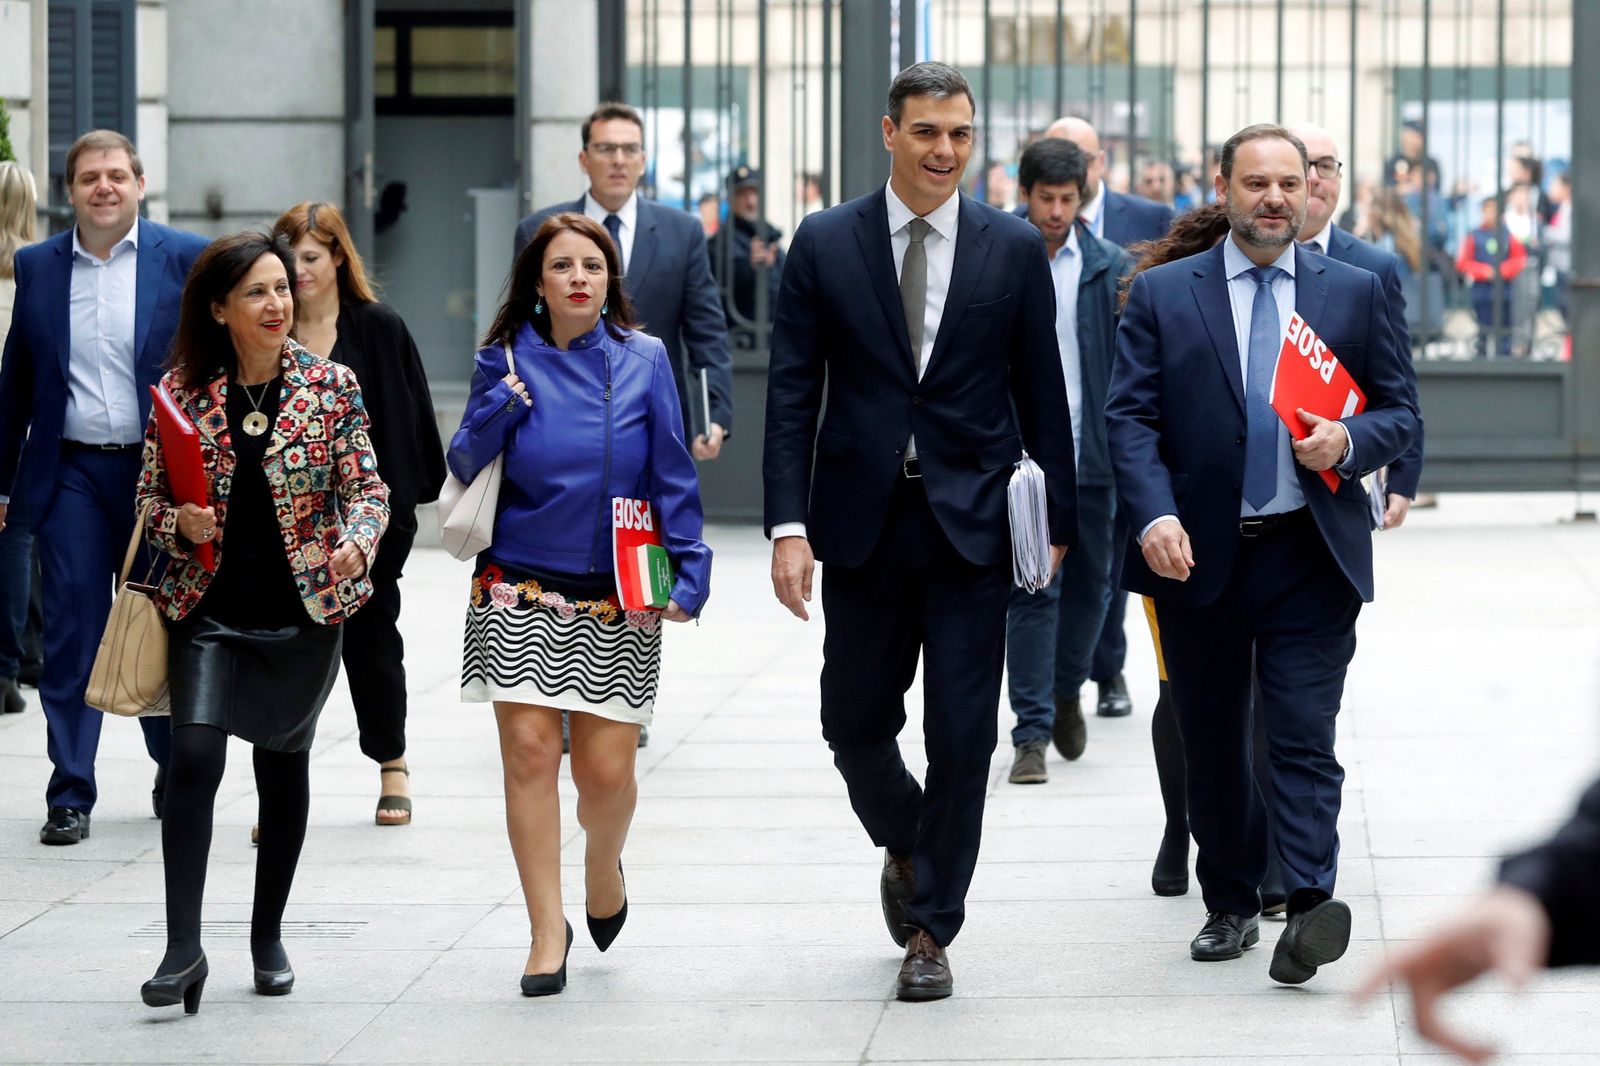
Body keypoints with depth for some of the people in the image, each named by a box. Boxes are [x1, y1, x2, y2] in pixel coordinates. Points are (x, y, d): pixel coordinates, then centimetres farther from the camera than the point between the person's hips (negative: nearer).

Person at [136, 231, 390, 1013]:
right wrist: (180, 523, -16)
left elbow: (367, 487, -2)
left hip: (302, 607, 1)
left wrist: (355, 540, -23)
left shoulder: (331, 386, -3)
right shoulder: (181, 390, -2)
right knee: (193, 757, -15)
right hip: (208, 605, 0)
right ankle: (183, 948, -15)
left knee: (283, 764, 11)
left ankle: (268, 935, 26)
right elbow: (150, 495, 5)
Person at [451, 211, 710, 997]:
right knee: (529, 752, -7)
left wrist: (689, 571, -5)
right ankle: (548, 929, 2)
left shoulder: (643, 361, 3)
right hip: (520, 593, 0)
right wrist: (496, 415, -13)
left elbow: (672, 476, 4)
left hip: (617, 600, 0)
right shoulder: (507, 361, 4)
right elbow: (465, 467, 5)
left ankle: (604, 866, 32)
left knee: (606, 767, -2)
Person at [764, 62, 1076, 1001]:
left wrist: (1058, 519, 4)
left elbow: (1042, 393, 6)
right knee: (855, 724, 9)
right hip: (863, 521, 1)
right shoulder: (825, 244, 1)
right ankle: (907, 849, 38)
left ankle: (931, 931, 10)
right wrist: (788, 525, -8)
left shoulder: (1015, 248, 2)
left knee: (962, 738, -1)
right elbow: (793, 394, -1)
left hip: (972, 524, -1)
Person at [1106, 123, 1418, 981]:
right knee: (1211, 743, 10)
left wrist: (1350, 442, -13)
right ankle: (1230, 904, 22)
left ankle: (1309, 906, -18)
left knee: (1304, 738, -10)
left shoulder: (1353, 293, 7)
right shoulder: (1162, 296, 4)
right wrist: (1154, 515, -18)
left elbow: (1399, 411, 9)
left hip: (1309, 556, -1)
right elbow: (1129, 418, -2)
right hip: (1199, 554, 1)